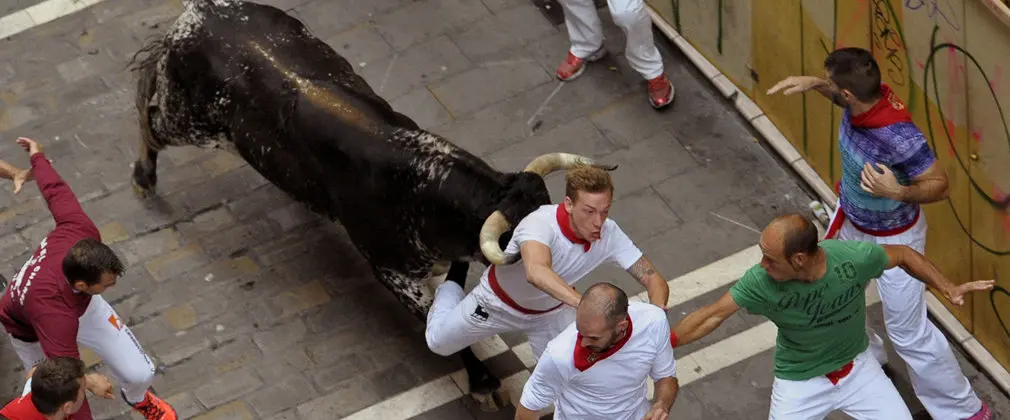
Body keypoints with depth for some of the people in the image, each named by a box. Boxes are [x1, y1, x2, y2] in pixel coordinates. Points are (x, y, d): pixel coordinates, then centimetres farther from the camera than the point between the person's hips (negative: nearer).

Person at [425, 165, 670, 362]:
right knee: (438, 342, 16)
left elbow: (655, 280, -28)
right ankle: (456, 275, 41)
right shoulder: (541, 224, -45)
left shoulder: (609, 235, -31)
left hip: (552, 310, 3)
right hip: (500, 301, -3)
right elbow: (536, 272, -66)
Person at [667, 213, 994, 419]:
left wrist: (948, 289, -15)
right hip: (800, 381, -1)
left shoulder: (854, 258, -29)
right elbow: (713, 316, -22)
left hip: (856, 367, 1)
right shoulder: (761, 282, -31)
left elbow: (903, 255, -10)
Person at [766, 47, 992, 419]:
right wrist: (813, 83, -7)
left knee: (908, 332, 2)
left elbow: (940, 185, -28)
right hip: (850, 220, 8)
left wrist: (898, 192, -46)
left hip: (892, 239, -8)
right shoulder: (865, 97, -21)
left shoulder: (900, 138, -42)